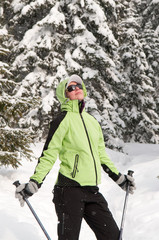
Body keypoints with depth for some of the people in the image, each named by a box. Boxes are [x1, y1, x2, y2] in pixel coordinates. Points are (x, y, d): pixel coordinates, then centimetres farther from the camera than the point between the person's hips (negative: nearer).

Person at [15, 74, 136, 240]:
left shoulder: (92, 121, 18)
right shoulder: (63, 120, -2)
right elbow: (49, 155, -6)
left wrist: (118, 177, 30)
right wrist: (33, 183, -16)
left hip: (93, 192, 6)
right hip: (70, 190, -6)